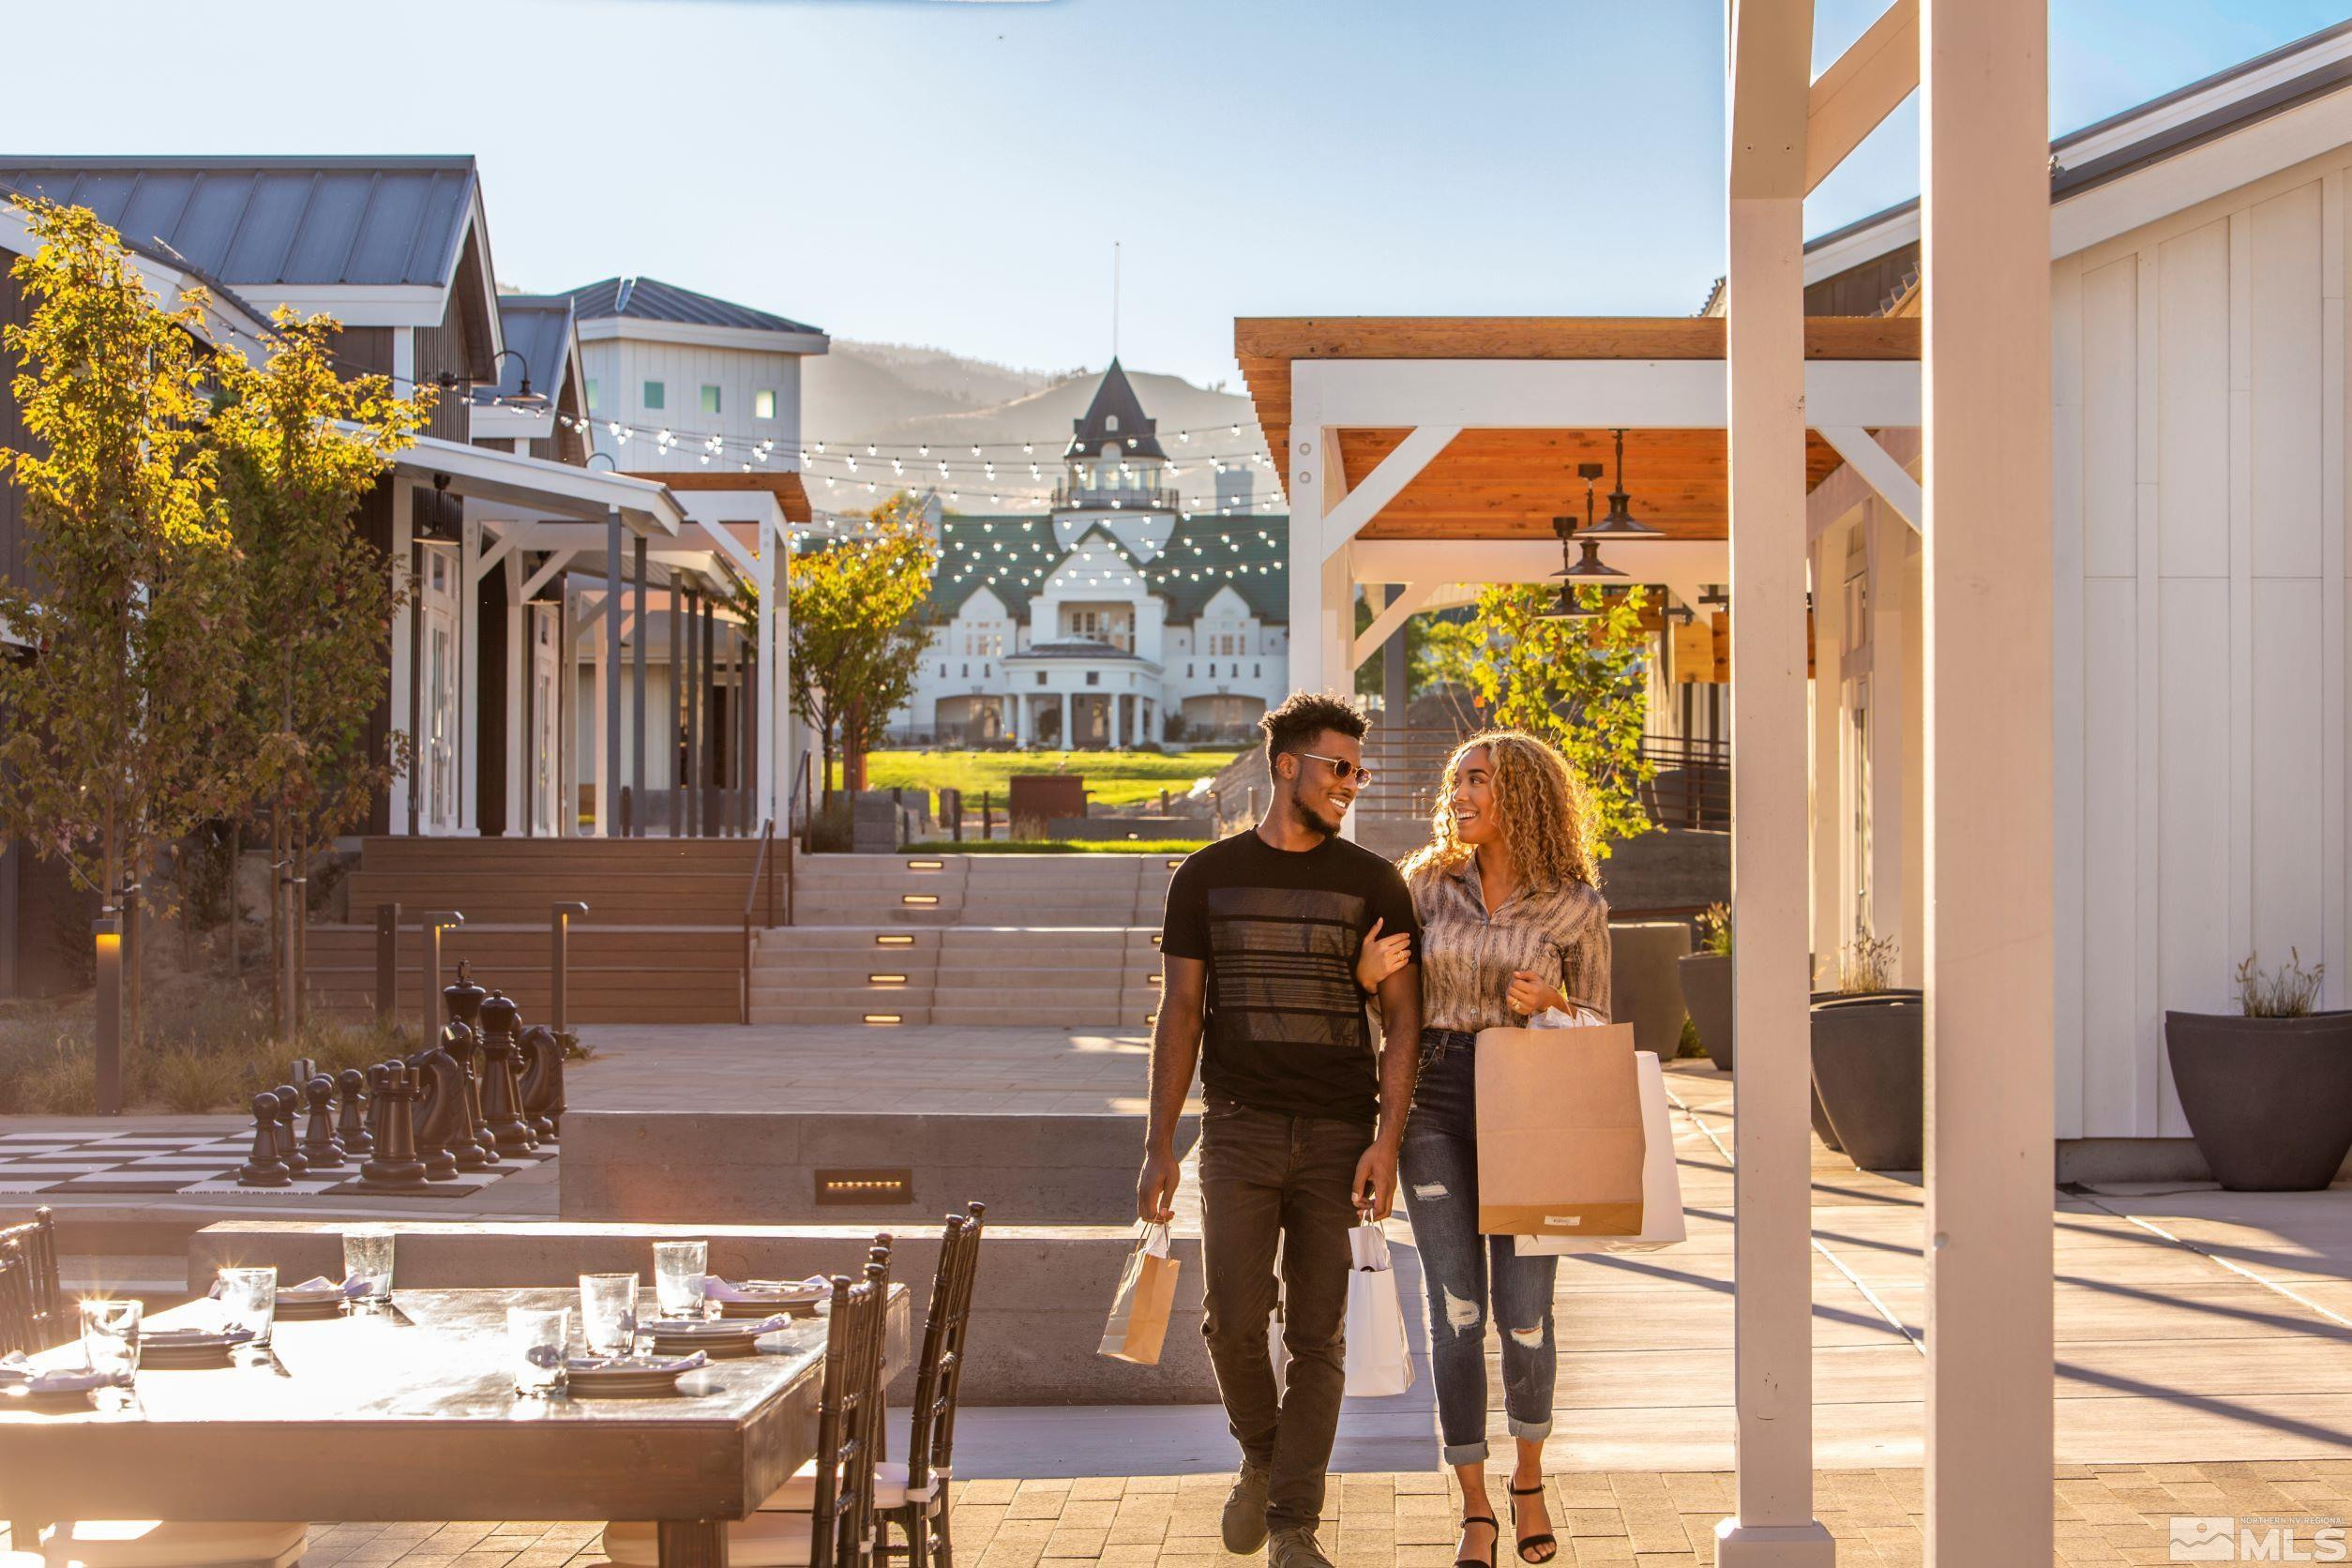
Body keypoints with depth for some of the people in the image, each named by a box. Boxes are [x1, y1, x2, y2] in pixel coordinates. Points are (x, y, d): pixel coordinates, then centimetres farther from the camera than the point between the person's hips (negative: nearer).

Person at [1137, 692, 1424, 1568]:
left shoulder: (1372, 884, 4)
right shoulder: (1208, 878, 6)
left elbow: (1402, 1022, 2)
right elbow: (1180, 1017, 7)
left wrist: (1386, 1143, -10)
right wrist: (1158, 1150, 1)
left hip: (1339, 1135, 0)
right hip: (1239, 1133, 0)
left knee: (1318, 1338, 1)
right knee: (1232, 1321, -8)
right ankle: (1261, 1456, 22)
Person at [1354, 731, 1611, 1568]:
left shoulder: (1576, 905, -2)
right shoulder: (1429, 880, 4)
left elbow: (1597, 1024, 6)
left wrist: (1549, 1003, -15)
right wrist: (1367, 972, -11)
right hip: (1436, 1104, 1)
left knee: (1523, 1312, 1)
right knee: (1455, 1311, -4)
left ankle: (1529, 1482, 28)